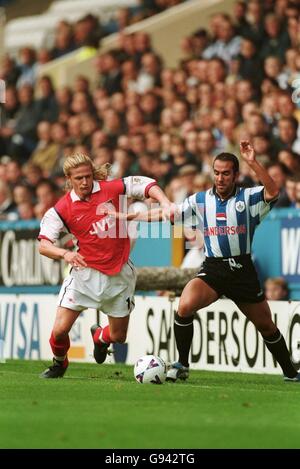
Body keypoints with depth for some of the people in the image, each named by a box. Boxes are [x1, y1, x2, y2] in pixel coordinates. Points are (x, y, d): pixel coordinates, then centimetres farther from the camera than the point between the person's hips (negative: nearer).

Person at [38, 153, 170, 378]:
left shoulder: (110, 189, -8)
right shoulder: (62, 209, -10)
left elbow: (146, 185, 0)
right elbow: (44, 244, -15)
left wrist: (166, 204, -17)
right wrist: (65, 253, -35)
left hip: (119, 273, 1)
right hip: (86, 272, -1)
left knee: (118, 336, 9)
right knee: (60, 329, -11)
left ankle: (100, 337, 48)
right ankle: (59, 363, 23)